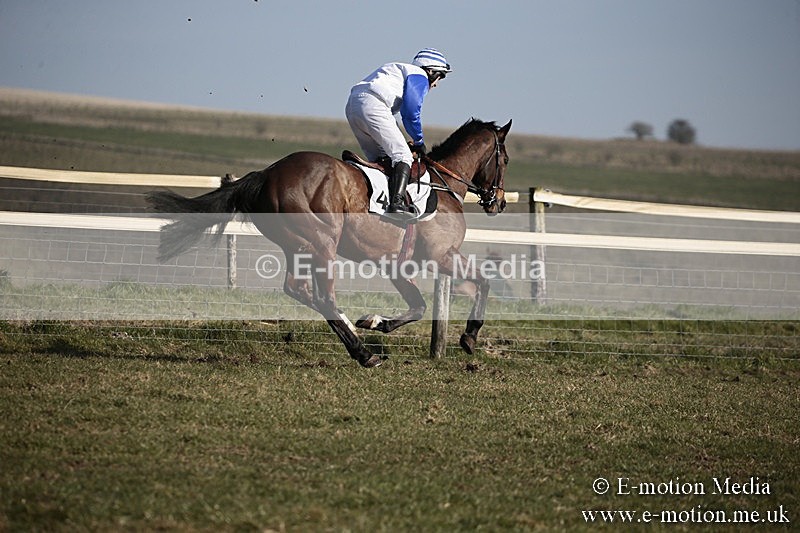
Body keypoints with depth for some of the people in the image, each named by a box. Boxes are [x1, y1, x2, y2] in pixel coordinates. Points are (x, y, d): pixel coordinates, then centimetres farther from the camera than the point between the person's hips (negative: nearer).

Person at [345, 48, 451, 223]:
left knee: (381, 159, 18)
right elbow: (411, 112, -7)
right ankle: (396, 203, -31)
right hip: (372, 105, -10)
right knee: (403, 155, -13)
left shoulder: (400, 70, 35)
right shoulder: (419, 76, 7)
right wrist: (419, 141, 6)